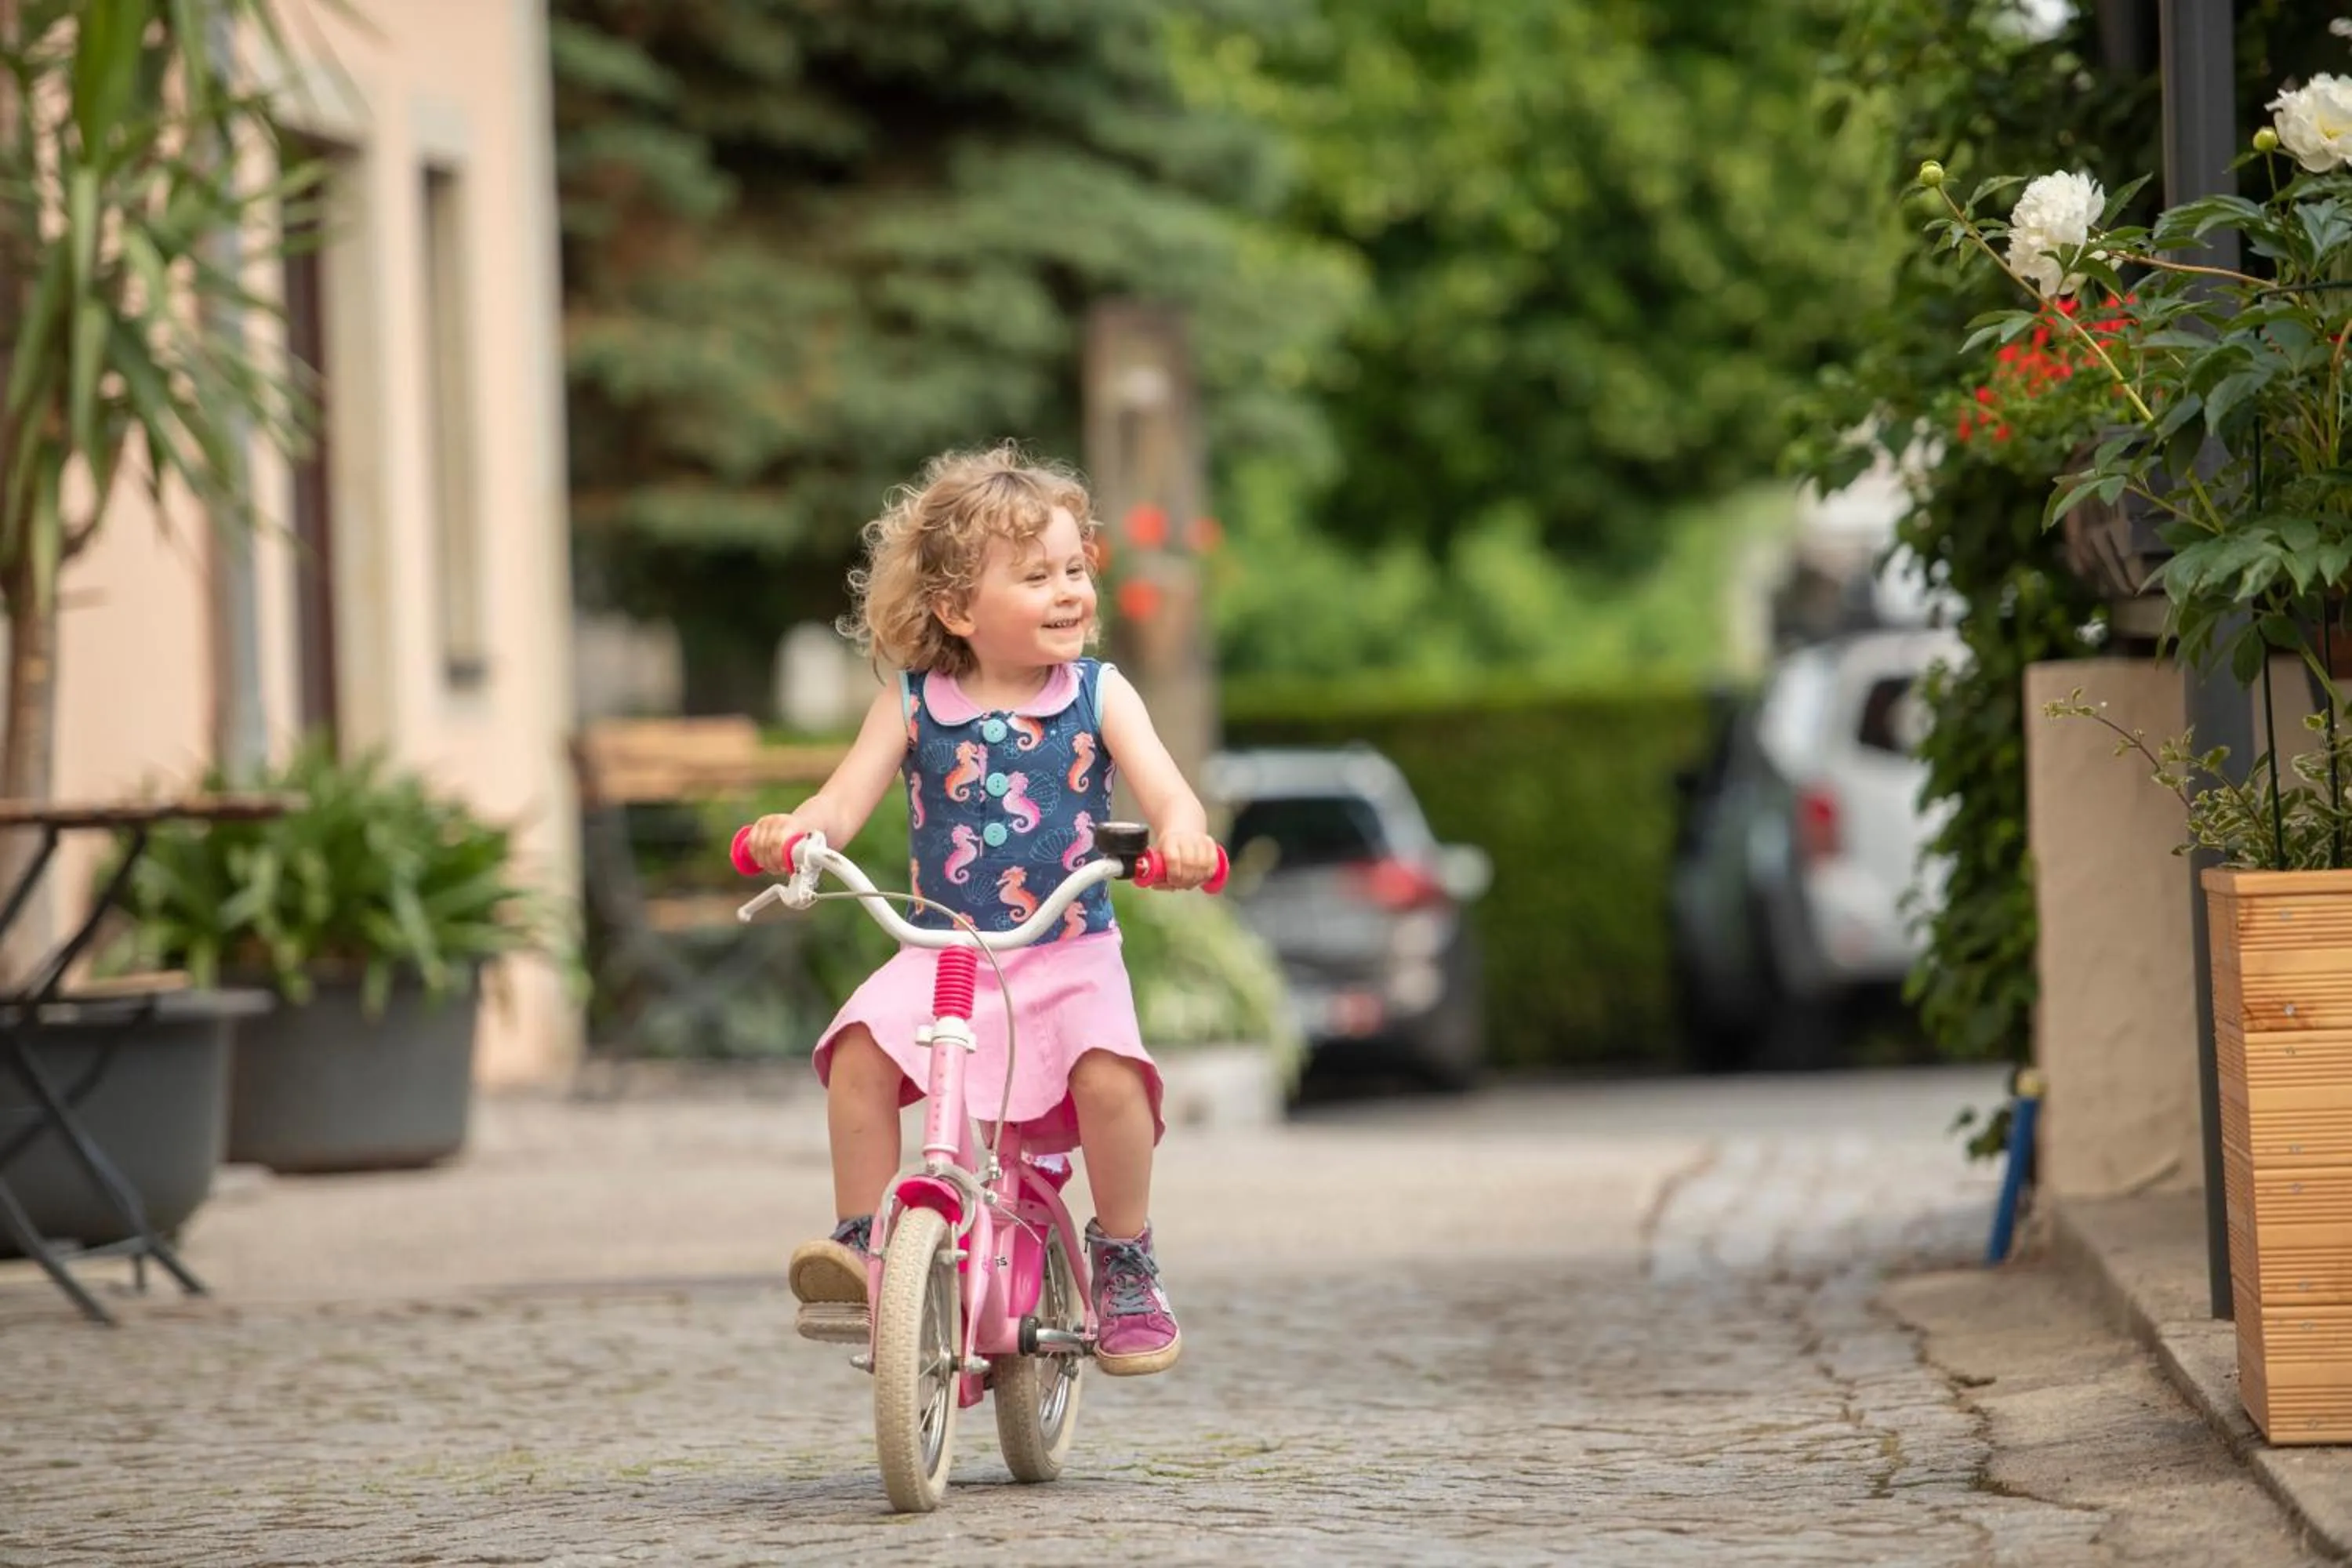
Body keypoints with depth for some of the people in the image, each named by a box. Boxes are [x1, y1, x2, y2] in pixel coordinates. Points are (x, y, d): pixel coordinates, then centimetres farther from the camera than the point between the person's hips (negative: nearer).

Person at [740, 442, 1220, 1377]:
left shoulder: (1098, 696, 1)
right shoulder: (913, 703, 3)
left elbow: (1165, 790, -10)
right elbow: (850, 795, -4)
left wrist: (1180, 835, -35)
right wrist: (796, 831, -28)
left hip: (1070, 955, -1)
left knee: (1108, 1073, -28)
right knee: (859, 1049, -26)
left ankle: (1125, 1265, -6)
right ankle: (863, 1241, -13)